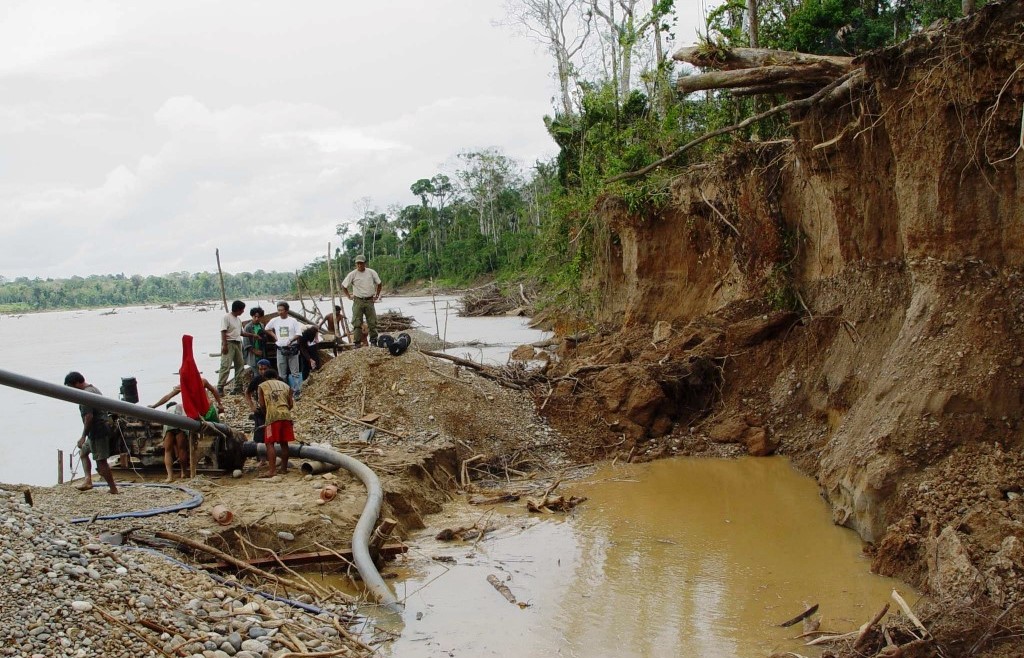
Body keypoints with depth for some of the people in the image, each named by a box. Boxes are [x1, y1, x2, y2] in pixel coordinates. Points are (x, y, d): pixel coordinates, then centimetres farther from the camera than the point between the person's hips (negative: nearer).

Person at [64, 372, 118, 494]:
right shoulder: (94, 389, 16)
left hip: (97, 431, -11)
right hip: (103, 428, 11)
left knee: (101, 461, -6)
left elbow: (89, 416, -21)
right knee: (84, 451, 21)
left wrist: (83, 436, -18)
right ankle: (88, 479, 9)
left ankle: (113, 488, -3)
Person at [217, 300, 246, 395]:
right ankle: (220, 388, -14)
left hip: (238, 344, 8)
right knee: (226, 366, -13)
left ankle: (238, 387, 14)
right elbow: (223, 332, -13)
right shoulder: (226, 317, -7)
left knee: (240, 365, 8)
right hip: (229, 343, -8)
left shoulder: (238, 320, 16)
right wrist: (224, 345, -21)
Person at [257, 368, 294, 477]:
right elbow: (291, 404, 13)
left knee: (270, 443, -4)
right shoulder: (286, 386, 21)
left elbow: (262, 404, 5)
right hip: (286, 415, 4)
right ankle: (284, 468, 17)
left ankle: (272, 470, -15)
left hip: (272, 415, -3)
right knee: (284, 443, 12)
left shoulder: (262, 386, 13)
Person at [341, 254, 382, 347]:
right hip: (358, 301, -1)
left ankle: (373, 341, 13)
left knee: (372, 322, 4)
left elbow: (379, 284, 13)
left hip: (369, 300, 1)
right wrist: (349, 296, 3)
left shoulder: (371, 273, 0)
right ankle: (357, 342, 0)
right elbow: (343, 285, 6)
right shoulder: (352, 274, -4)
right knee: (357, 323, -4)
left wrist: (377, 295, 10)